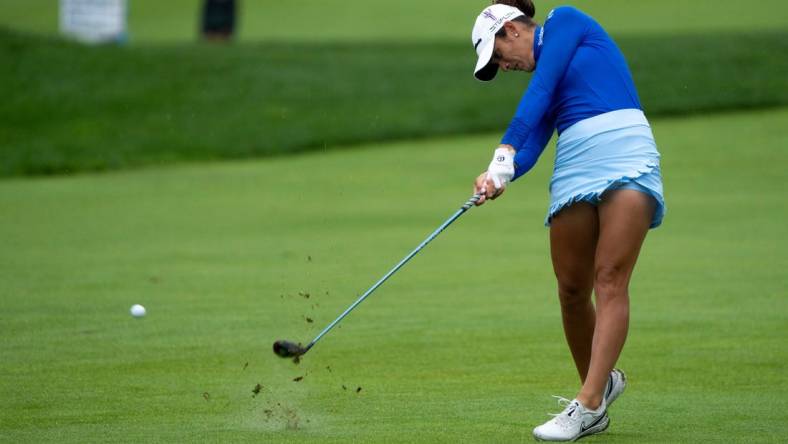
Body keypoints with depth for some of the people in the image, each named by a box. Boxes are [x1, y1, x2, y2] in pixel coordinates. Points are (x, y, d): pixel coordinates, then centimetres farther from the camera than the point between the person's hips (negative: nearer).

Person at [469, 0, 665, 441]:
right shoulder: (543, 79, 25)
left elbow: (540, 92, -6)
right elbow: (532, 145, 8)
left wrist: (505, 152, -15)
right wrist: (502, 176, -13)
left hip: (625, 150, -7)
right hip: (574, 169, 7)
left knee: (610, 281, -15)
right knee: (572, 289, 2)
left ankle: (587, 405, -24)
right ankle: (602, 382, 21)